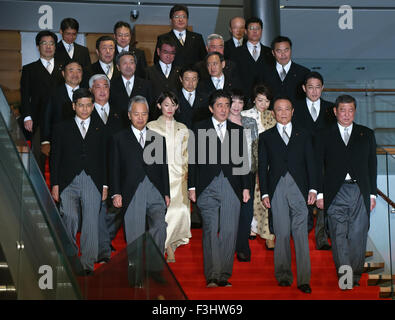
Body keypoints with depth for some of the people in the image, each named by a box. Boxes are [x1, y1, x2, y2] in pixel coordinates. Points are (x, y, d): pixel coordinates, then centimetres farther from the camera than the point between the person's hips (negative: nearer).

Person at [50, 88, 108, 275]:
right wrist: (55, 184, 0)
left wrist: (105, 185, 5)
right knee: (70, 217, -21)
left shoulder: (100, 129, 15)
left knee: (91, 223, -2)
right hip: (68, 182, -1)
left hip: (93, 182, 1)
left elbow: (105, 159, 12)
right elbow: (55, 159, 9)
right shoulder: (62, 128, 13)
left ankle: (87, 264, 6)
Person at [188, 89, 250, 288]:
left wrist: (246, 187, 9)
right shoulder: (200, 129, 8)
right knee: (210, 231, -5)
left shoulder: (237, 130, 15)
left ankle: (224, 276, 5)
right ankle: (212, 276, -2)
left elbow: (242, 161, 15)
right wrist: (192, 187, -1)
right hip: (207, 187, -2)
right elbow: (194, 160, 5)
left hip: (231, 188, 2)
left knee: (229, 232, -1)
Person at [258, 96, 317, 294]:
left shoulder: (303, 136, 15)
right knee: (282, 234, 0)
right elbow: (262, 166, 9)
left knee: (301, 234, -5)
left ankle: (303, 279, -4)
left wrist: (312, 189, 0)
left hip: (299, 189, 0)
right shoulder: (266, 137, 13)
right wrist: (264, 193, 1)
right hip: (277, 190, 0)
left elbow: (311, 163, 10)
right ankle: (283, 275, 11)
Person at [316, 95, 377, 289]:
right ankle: (344, 275, -6)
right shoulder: (324, 136, 12)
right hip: (336, 192, -1)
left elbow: (372, 165, 13)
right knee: (339, 236, -7)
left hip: (360, 192, 1)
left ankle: (355, 275, 9)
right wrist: (320, 193, 0)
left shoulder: (367, 134, 15)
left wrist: (372, 193, 7)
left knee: (358, 235, -1)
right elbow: (318, 166, 8)